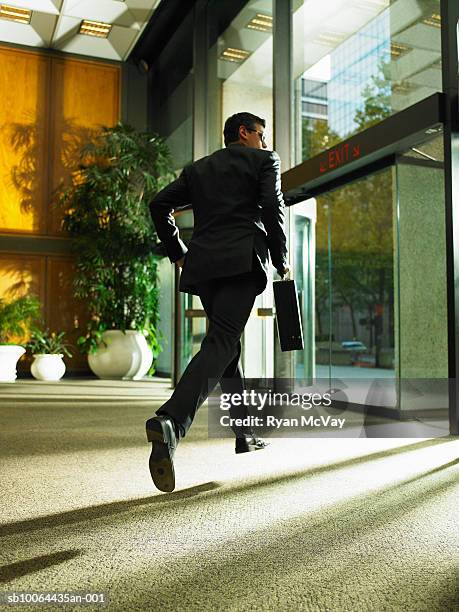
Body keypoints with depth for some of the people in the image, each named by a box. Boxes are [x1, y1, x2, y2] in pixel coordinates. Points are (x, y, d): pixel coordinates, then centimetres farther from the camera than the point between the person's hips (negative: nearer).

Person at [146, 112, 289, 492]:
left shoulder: (198, 168, 26)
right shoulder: (265, 160, 13)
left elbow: (160, 205, 15)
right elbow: (272, 206, -3)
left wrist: (178, 254, 19)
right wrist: (281, 260, 4)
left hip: (203, 264, 6)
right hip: (243, 260, -5)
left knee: (228, 345, 15)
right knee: (221, 344, -16)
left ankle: (245, 433, 22)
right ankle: (170, 421, -38)